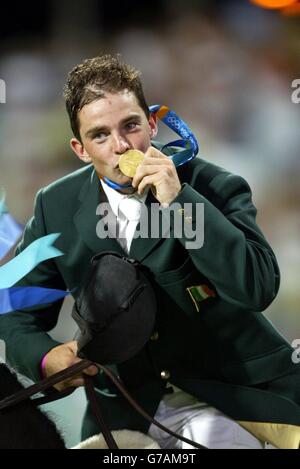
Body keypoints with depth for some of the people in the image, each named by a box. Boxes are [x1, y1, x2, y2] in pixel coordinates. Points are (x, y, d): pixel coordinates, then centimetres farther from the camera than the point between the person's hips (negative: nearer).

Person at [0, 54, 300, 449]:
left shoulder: (214, 187, -8)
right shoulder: (58, 208, 1)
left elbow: (258, 289, -21)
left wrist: (180, 201, -25)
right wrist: (45, 356, -16)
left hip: (227, 392, -2)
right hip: (126, 411, 3)